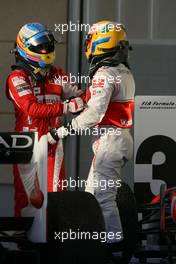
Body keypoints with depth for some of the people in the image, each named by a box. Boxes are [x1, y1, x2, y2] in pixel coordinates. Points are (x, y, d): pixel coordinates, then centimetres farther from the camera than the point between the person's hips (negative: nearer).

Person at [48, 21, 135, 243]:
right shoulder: (125, 73, 14)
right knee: (92, 193, 16)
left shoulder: (104, 74, -15)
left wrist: (61, 132, -18)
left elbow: (94, 113, -22)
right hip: (124, 137, 10)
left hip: (109, 139, -10)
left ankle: (114, 242, -6)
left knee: (103, 197, -6)